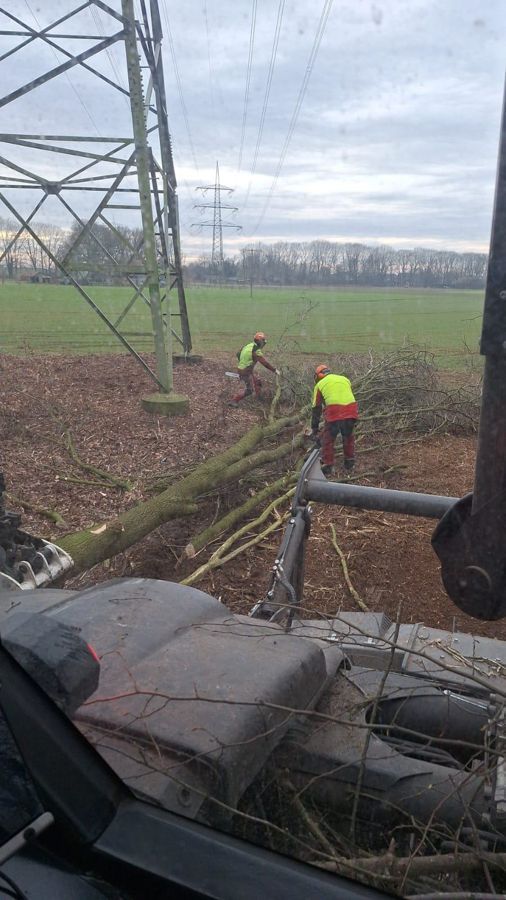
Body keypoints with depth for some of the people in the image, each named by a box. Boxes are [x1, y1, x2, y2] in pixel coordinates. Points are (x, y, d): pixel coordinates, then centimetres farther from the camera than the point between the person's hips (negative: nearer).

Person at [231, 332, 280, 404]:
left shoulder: (248, 346, 5)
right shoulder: (256, 351, -22)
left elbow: (238, 355, 14)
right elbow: (264, 362, -22)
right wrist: (275, 370, -14)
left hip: (241, 368, 9)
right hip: (245, 372, -9)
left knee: (257, 382, 18)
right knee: (248, 390, 2)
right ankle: (234, 400, 8)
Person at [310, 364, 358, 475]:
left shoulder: (320, 384, 18)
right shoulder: (345, 379, 29)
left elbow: (316, 409, 20)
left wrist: (314, 429, 26)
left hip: (334, 412, -4)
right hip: (351, 410, 4)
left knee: (328, 440, 14)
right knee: (348, 437, 27)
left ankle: (327, 467, 16)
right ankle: (349, 462, 36)